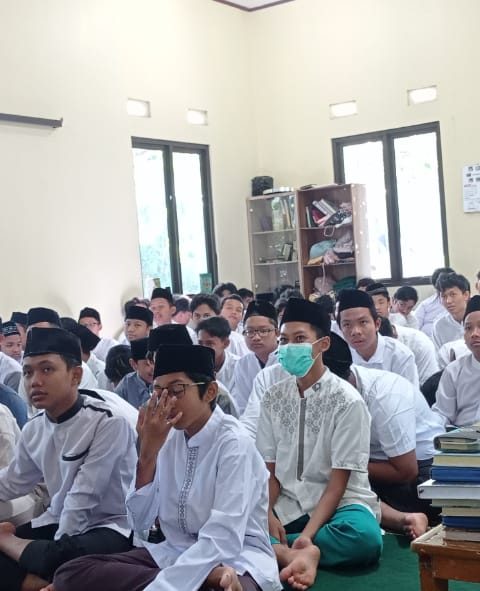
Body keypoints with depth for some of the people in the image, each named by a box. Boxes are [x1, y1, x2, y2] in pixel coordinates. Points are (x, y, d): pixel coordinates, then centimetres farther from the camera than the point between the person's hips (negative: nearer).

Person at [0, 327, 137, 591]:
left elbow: (84, 496, -21)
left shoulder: (108, 422, -21)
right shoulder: (33, 430, 1)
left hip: (112, 527, -6)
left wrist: (56, 548, -15)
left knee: (58, 559, -34)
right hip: (61, 520, 7)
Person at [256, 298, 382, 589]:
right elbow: (269, 467, 5)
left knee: (365, 536, -37)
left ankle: (276, 548, -22)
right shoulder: (273, 397, 3)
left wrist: (308, 534, -23)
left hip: (339, 502, -3)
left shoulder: (347, 400, -11)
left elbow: (339, 481, -12)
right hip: (287, 504, 4)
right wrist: (267, 514, -15)